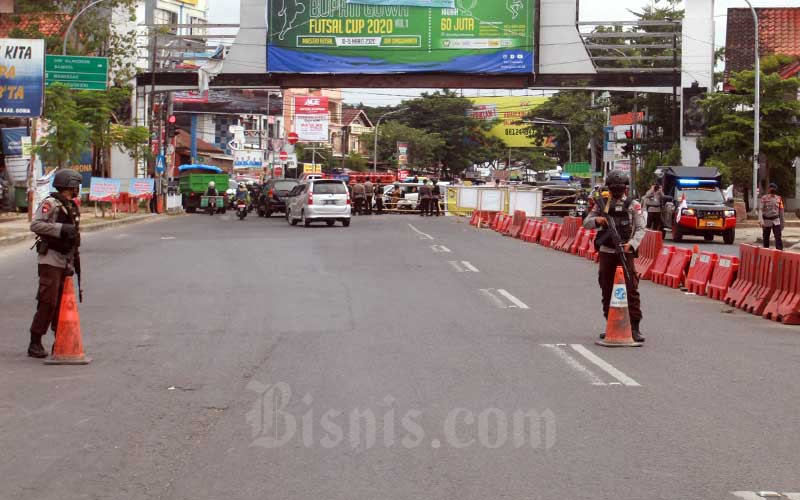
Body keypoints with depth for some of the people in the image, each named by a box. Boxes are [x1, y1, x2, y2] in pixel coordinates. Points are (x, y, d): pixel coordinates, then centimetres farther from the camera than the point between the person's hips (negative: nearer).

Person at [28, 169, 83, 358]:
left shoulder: (72, 208, 17)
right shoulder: (50, 204, -10)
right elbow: (35, 225, -20)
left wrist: (76, 258, 21)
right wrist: (61, 228, -24)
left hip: (65, 262, 8)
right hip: (50, 259, -8)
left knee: (64, 302, 10)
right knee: (48, 302, -10)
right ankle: (35, 343, -5)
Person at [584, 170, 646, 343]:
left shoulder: (633, 205, 1)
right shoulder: (602, 204, 8)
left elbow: (640, 228, -4)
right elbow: (586, 223, 8)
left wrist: (631, 244, -20)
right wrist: (596, 220, -14)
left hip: (626, 251, -3)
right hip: (606, 251, 3)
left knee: (632, 289, -10)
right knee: (607, 290, 9)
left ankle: (635, 328, -9)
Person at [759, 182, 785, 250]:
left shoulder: (779, 199, 7)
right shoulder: (764, 198, -2)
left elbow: (781, 211, 12)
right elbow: (760, 209, -8)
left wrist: (782, 222, 11)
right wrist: (761, 220, -21)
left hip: (776, 221, 1)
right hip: (766, 221, -1)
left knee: (778, 237, -10)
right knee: (766, 238, 7)